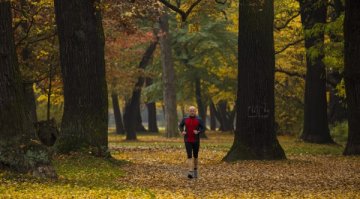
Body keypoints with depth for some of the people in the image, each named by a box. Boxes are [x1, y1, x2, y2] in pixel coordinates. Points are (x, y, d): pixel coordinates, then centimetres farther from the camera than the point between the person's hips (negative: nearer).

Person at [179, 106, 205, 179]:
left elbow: (203, 129, -1)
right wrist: (182, 132, -8)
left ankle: (195, 170, 37)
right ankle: (190, 173, -22)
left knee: (195, 156, 13)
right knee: (189, 156, -13)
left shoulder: (199, 120, -4)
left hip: (196, 141, 0)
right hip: (188, 141, 0)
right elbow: (180, 126, 14)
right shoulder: (185, 119, 0)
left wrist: (198, 132, -22)